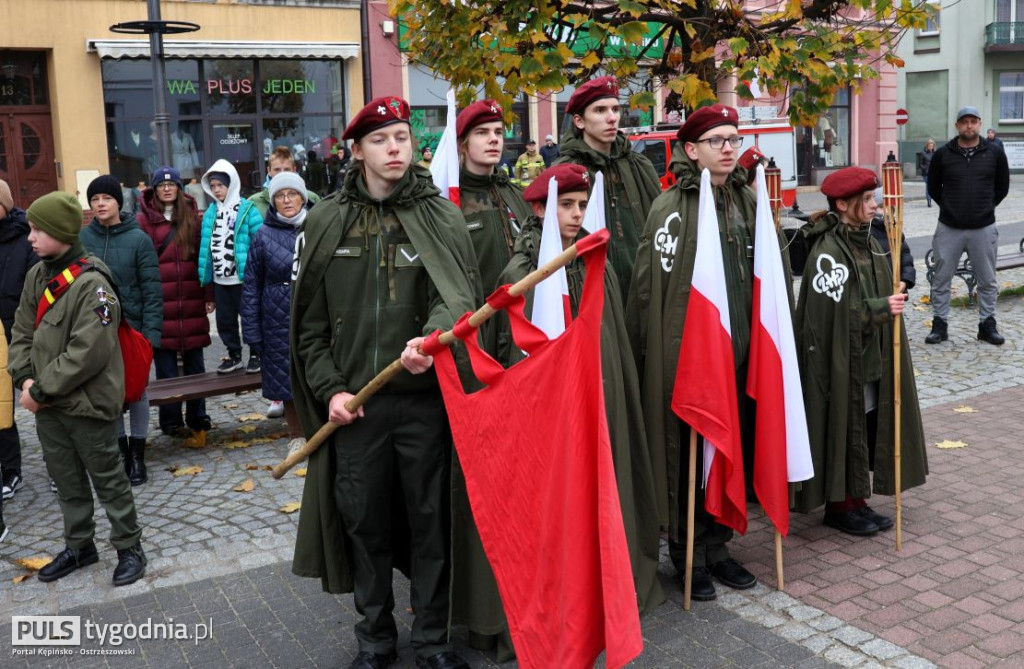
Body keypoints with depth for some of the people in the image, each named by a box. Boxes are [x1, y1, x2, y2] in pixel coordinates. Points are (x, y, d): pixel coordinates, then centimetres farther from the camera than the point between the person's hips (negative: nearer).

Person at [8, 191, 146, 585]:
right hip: (47, 404, 7)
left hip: (87, 403, -7)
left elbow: (87, 353, -23)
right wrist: (25, 378, -6)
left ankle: (129, 548, 23)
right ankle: (78, 546, 36)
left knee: (107, 479, 7)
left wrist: (41, 391, -17)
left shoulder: (92, 284, -19)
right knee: (66, 480, 19)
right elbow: (22, 333, 10)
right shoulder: (36, 276, 5)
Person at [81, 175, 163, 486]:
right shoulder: (82, 238, -1)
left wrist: (152, 331, -14)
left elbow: (152, 289, -8)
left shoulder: (138, 239, -7)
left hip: (132, 327, -2)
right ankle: (121, 449, 24)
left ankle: (138, 455, 20)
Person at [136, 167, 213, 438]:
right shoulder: (144, 219, 1)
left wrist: (208, 295, 4)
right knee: (166, 366, 4)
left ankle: (197, 416, 21)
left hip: (191, 302, 3)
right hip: (160, 302, -3)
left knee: (194, 362, 10)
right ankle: (171, 421, 13)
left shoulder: (192, 217, 10)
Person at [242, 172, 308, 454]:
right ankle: (296, 436, 26)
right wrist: (251, 329, 1)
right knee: (286, 379, 9)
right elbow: (252, 285, 4)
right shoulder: (263, 236, 2)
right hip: (280, 323, 1)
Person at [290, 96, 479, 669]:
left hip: (424, 397, -1)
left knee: (431, 522, 7)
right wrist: (328, 389, -1)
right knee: (364, 523, 11)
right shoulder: (326, 223, 6)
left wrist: (432, 338, -34)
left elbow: (458, 293, -14)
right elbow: (310, 320, 8)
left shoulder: (441, 217, 1)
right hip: (353, 403, 2)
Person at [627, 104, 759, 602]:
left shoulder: (747, 201, 10)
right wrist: (651, 354, -15)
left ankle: (717, 545, 28)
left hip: (738, 349, 6)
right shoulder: (671, 207, -10)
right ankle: (689, 554, 20)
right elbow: (651, 285, -13)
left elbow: (760, 274, 17)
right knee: (689, 453, 4)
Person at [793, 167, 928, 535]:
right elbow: (835, 310, -22)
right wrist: (881, 307, -21)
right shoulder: (827, 251, -18)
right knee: (844, 431, 2)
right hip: (840, 360, -8)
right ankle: (838, 506, 16)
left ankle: (856, 501, 26)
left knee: (867, 428, 14)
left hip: (871, 356, 8)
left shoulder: (869, 244, 9)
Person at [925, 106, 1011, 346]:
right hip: (949, 228, 0)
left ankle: (987, 325, 20)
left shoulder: (995, 154, 1)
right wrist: (951, 208, 10)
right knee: (941, 279, 5)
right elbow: (933, 187, 10)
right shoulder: (943, 154, -1)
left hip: (983, 228, 0)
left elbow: (1002, 187, 12)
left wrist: (985, 208, 10)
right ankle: (940, 324, 15)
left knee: (987, 281, 8)